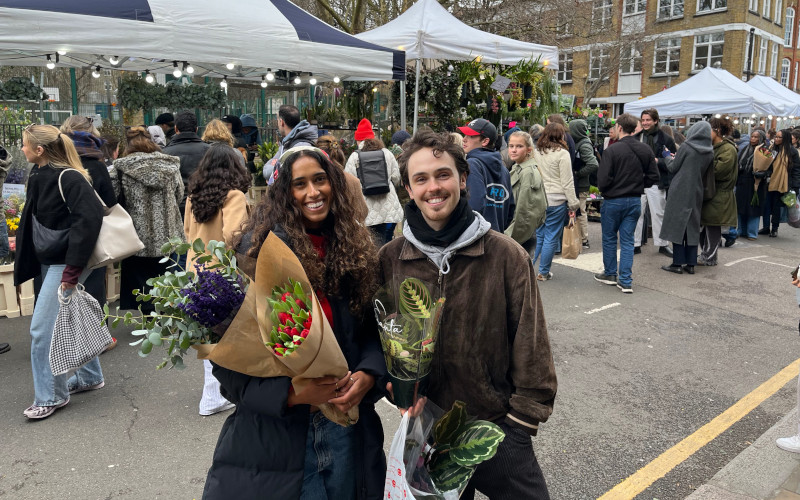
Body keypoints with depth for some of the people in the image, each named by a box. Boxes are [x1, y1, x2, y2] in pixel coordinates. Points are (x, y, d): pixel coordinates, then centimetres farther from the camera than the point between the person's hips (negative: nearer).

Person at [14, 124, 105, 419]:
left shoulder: (68, 178, -19)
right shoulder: (39, 176, 8)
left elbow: (89, 218, -28)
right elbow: (34, 221, 17)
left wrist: (72, 270, -26)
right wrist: (24, 266, 12)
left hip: (65, 264, -9)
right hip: (49, 262, 9)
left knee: (42, 329, -5)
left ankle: (51, 396, 9)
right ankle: (90, 377, 33)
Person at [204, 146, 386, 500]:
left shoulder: (355, 248, 3)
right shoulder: (258, 249, -10)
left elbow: (373, 328, 8)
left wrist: (368, 375, -11)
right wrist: (291, 393, -21)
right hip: (272, 428, -3)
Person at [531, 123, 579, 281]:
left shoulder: (535, 152, 5)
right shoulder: (562, 153, -9)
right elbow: (567, 182, -8)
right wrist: (573, 204, -1)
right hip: (556, 200, -5)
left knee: (538, 235, 15)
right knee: (551, 237, 6)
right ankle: (543, 272, 13)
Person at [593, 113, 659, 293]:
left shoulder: (612, 150, -17)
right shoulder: (645, 150, 2)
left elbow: (603, 179, -19)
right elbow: (654, 176, 5)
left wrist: (604, 191, 1)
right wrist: (638, 185, 13)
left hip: (613, 200, -4)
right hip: (635, 201, 5)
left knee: (609, 238, 13)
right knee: (627, 240, 9)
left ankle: (610, 274, 25)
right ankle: (626, 281, 7)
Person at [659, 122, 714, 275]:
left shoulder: (686, 147, -11)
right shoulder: (710, 152, 3)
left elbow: (673, 168, -5)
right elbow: (706, 172, 13)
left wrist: (670, 160, 15)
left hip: (680, 192, -5)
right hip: (696, 193, 5)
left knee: (677, 226, 1)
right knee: (692, 228, 11)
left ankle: (678, 264, 1)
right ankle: (691, 264, 13)